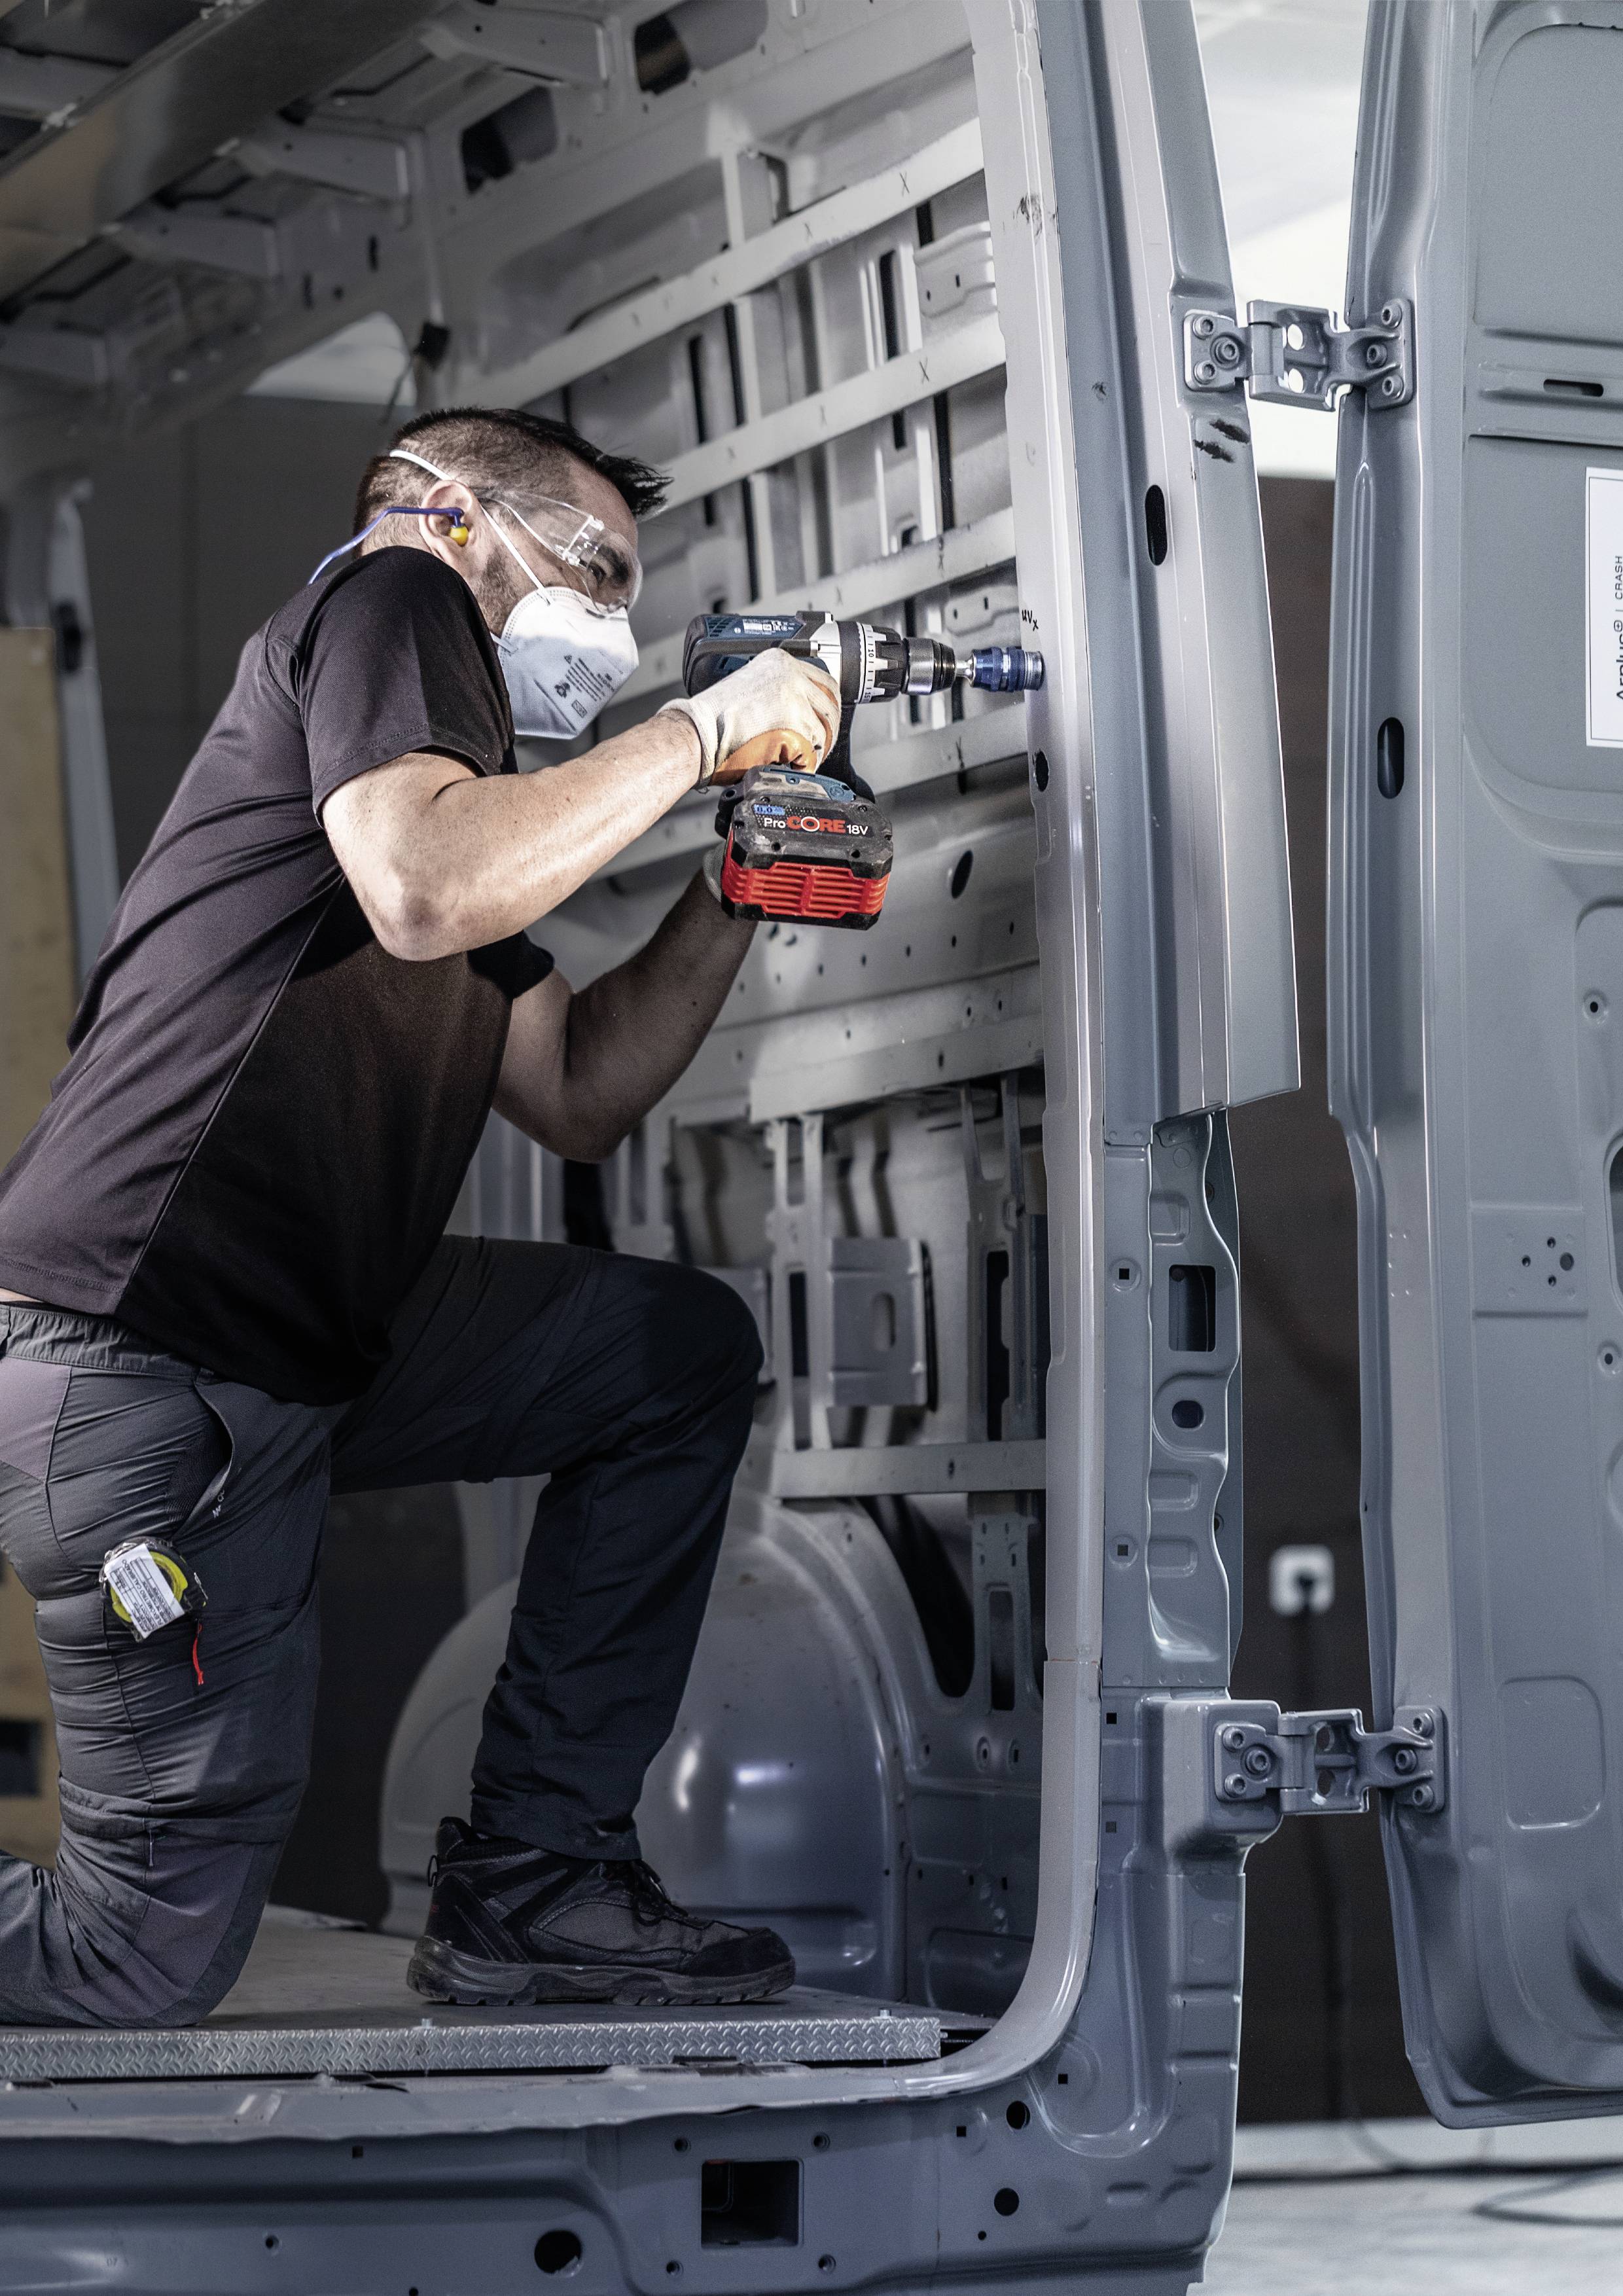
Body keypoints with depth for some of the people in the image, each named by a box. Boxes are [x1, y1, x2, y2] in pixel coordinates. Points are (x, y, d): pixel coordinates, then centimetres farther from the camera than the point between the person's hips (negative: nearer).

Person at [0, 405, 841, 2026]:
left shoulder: (451, 736, 25)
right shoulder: (393, 597, -2)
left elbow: (576, 1095, 25)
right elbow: (424, 893, -23)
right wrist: (705, 732, -12)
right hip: (138, 1354, -10)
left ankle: (531, 1883, 10)